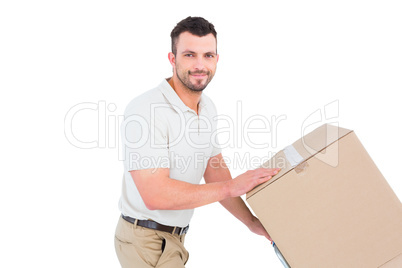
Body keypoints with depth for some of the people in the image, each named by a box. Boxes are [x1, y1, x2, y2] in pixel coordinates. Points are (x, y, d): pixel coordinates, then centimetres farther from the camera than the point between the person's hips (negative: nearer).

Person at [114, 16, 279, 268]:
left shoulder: (207, 108, 2)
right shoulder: (145, 110, -26)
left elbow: (215, 171, 9)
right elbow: (155, 195, -30)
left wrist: (252, 222, 4)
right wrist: (232, 187, -27)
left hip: (174, 235, 8)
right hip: (146, 241, -8)